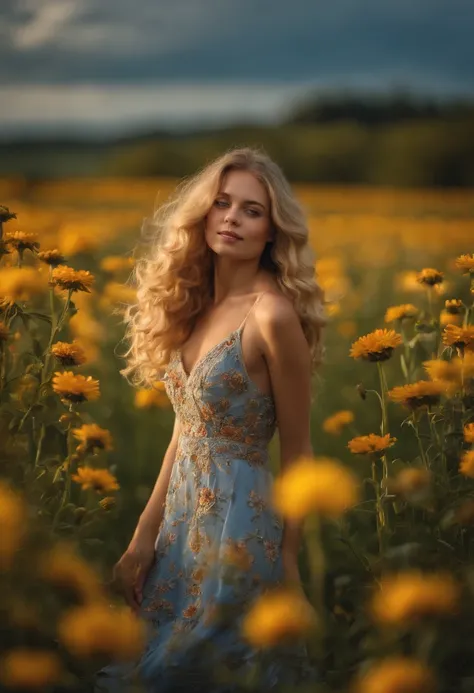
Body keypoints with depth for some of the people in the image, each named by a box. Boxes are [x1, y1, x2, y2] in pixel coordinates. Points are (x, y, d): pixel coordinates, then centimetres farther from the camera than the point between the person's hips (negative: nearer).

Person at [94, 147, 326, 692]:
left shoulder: (272, 315, -17)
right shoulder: (194, 305, 6)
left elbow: (296, 453, -11)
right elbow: (186, 429, 8)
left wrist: (289, 558, -5)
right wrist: (144, 535, 6)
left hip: (240, 521, -7)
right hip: (182, 514, 7)